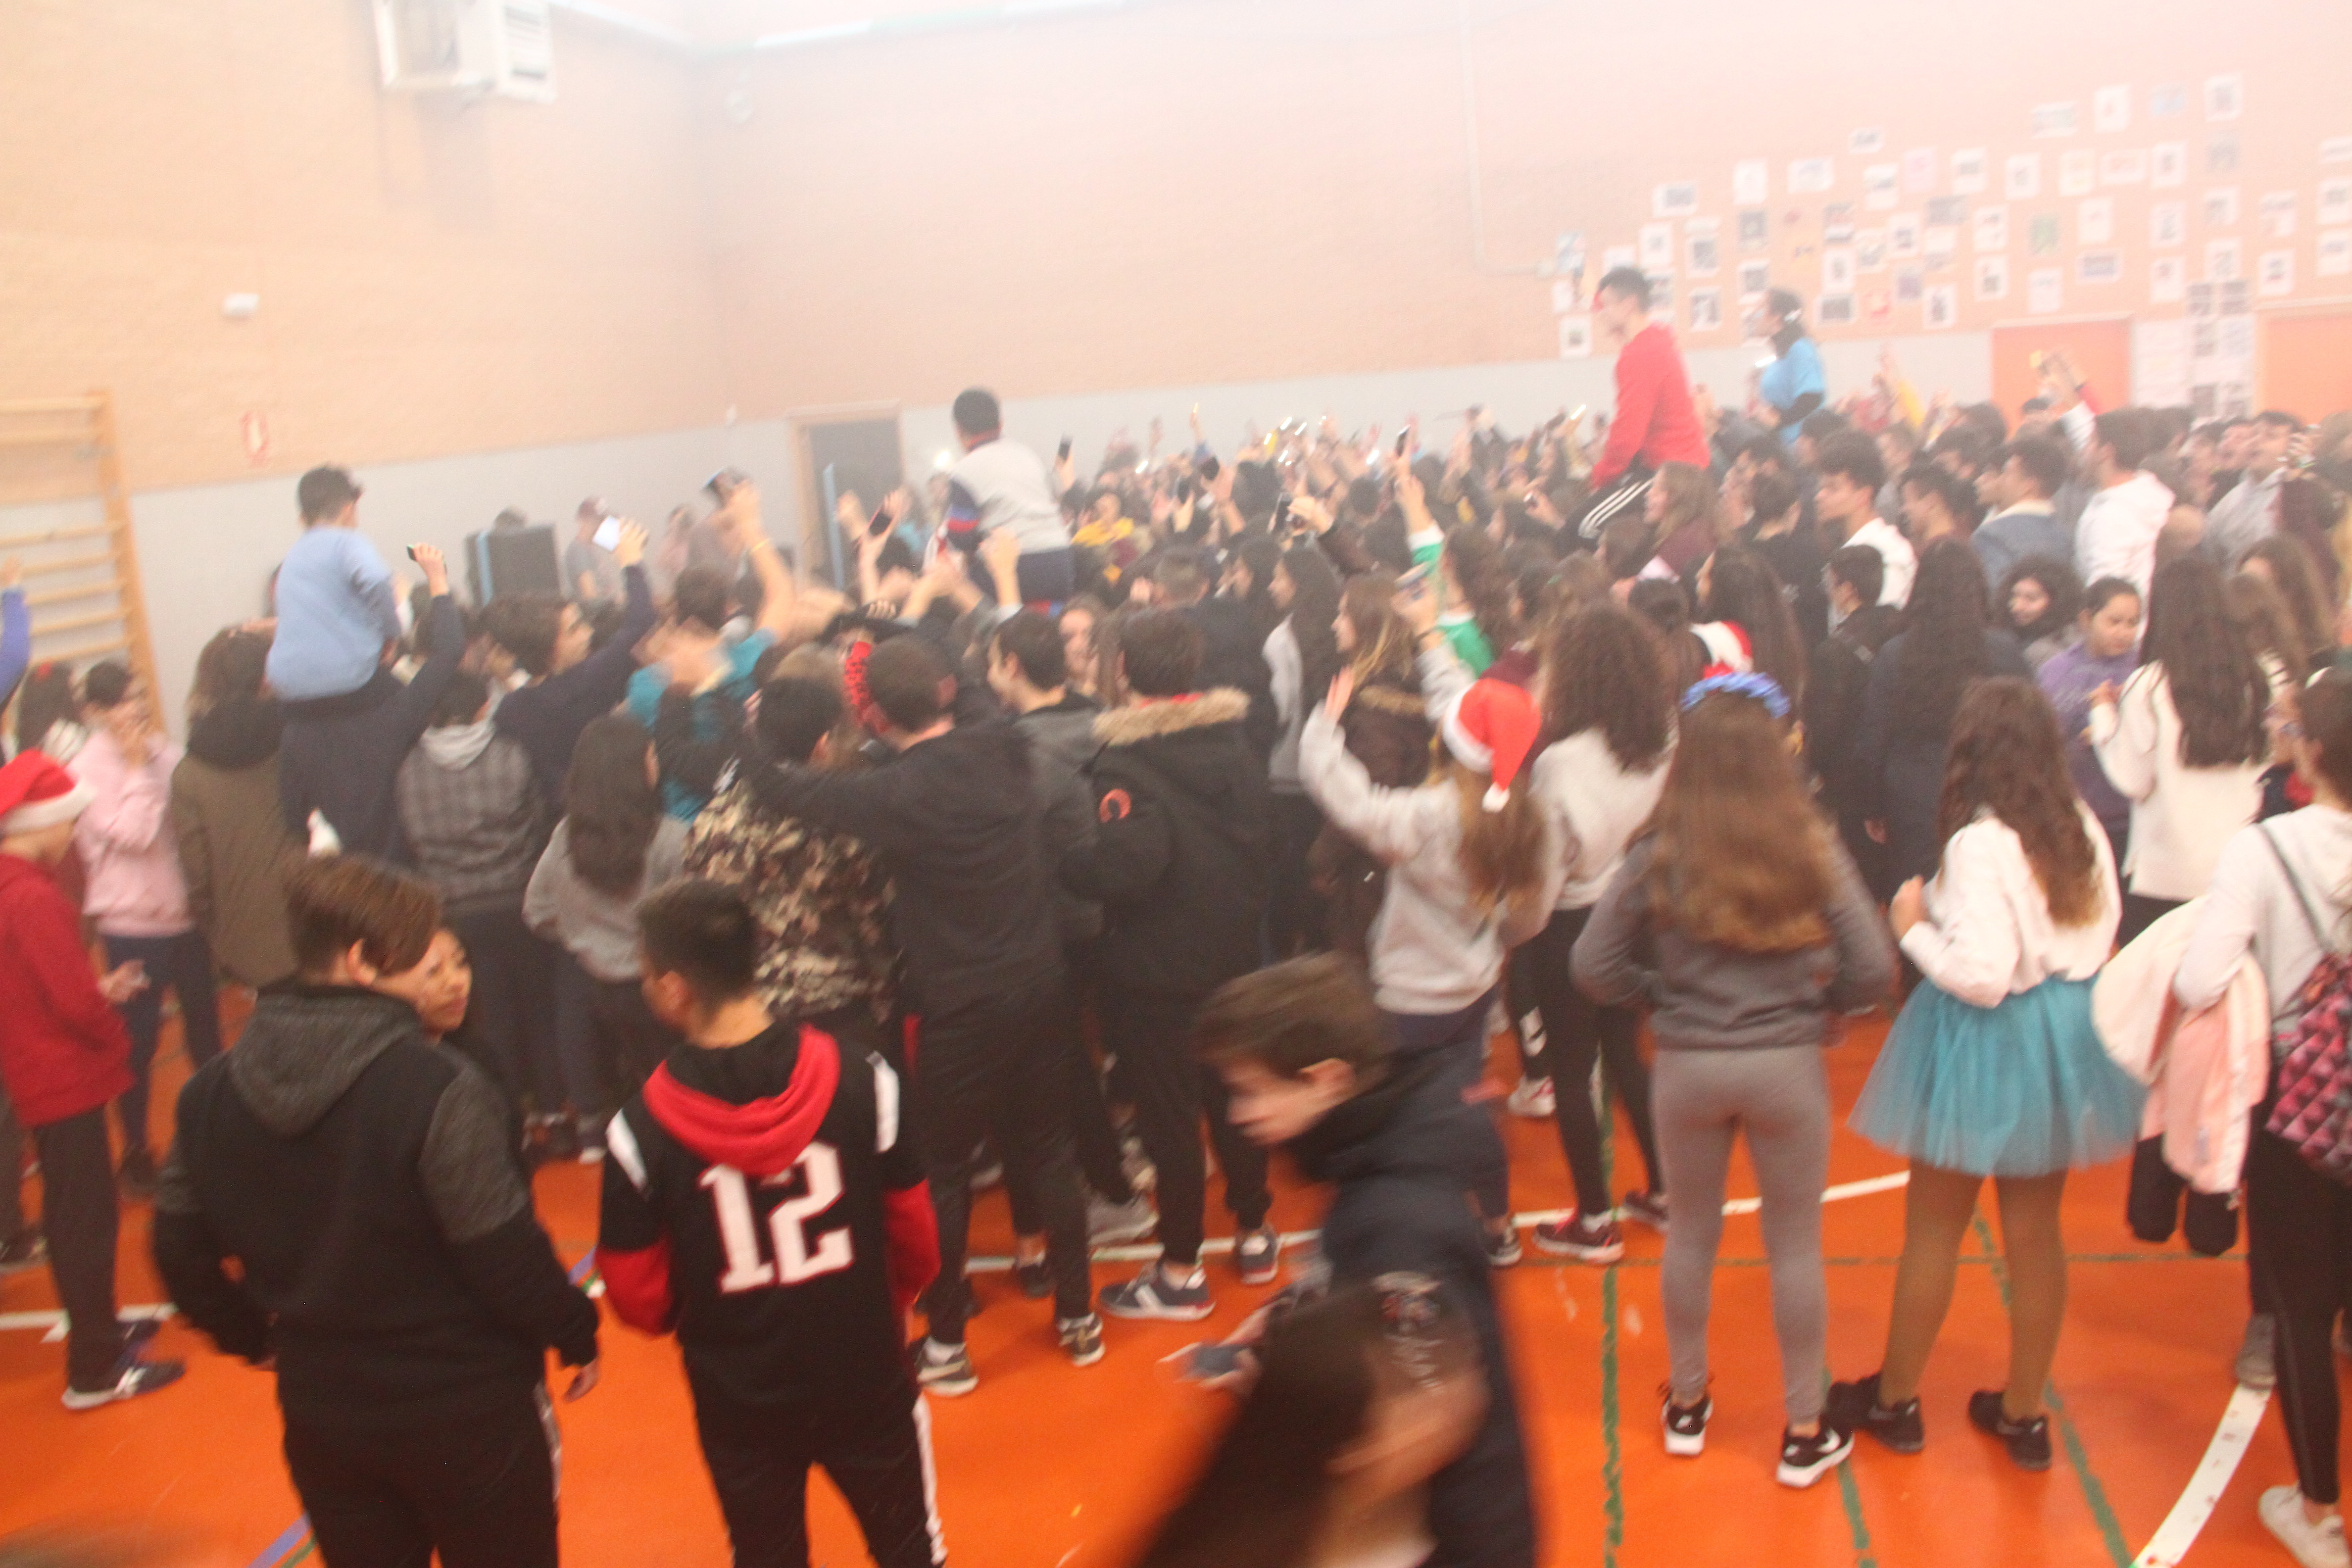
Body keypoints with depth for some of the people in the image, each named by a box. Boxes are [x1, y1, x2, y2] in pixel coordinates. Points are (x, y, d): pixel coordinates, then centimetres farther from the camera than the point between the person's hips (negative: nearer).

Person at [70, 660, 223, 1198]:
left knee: (204, 1024, 16)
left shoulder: (164, 752, 1)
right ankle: (136, 1151, 21)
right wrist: (137, 768, -17)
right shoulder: (89, 771, -10)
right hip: (132, 925, -4)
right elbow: (134, 833, -21)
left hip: (187, 914, 4)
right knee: (140, 1040, 5)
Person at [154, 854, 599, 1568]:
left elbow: (182, 1249, 5)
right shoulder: (436, 1089, -25)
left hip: (319, 1410, 5)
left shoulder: (212, 1093, -4)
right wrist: (576, 1333, -4)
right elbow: (505, 1251, -21)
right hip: (465, 1409, -5)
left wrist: (251, 1335, 21)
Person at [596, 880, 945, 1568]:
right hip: (866, 1381, 0)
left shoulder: (641, 1128, -20)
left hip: (739, 1402, 0)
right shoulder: (861, 1075, -18)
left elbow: (637, 1298, -9)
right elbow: (915, 1236, -7)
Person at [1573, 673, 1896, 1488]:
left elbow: (1595, 969, -10)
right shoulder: (1812, 851, -12)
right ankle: (1805, 1431, 26)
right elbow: (1873, 971, -11)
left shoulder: (1659, 856, -11)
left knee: (1691, 1236, 19)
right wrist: (1814, 1002, 8)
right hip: (1786, 1064, -1)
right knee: (1796, 1247, 13)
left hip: (1686, 1067, 1)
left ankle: (1686, 1404, 34)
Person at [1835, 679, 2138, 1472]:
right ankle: (2024, 1413, 28)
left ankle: (1895, 1398, 26)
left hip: (1988, 1046, -6)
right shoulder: (2084, 829, -3)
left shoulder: (1981, 844, -23)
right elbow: (2103, 933, 8)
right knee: (2035, 1228, 16)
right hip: (2067, 1045, 6)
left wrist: (1914, 929, -12)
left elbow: (1982, 978, -26)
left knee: (1934, 1226, 10)